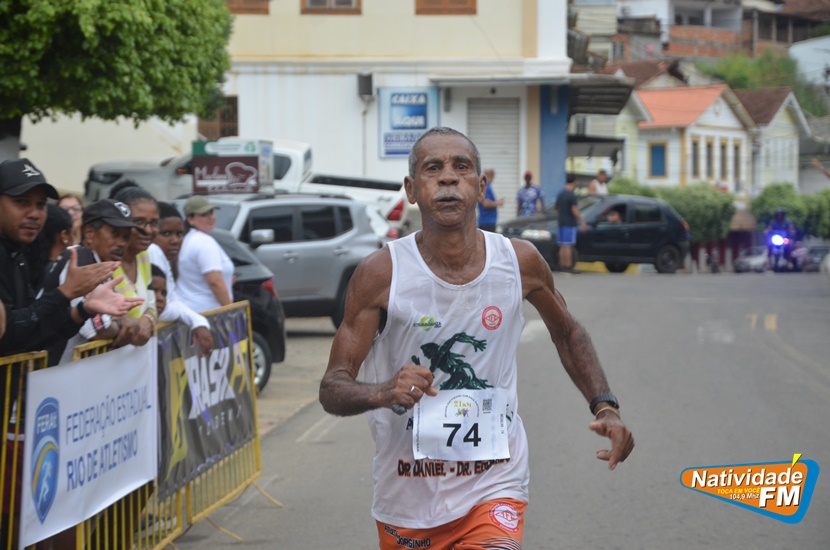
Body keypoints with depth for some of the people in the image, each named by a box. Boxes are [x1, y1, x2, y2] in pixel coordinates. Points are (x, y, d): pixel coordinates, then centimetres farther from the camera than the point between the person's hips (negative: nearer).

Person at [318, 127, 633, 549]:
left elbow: (567, 333, 16)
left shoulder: (520, 262, -4)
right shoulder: (381, 273, -11)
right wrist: (383, 393, -31)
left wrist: (605, 407, 4)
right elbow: (332, 389, -10)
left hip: (494, 488, 0)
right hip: (406, 498, 0)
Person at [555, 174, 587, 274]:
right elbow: (574, 210, -17)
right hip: (570, 224, -8)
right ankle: (569, 266, -9)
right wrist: (582, 222, -14)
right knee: (568, 246, -8)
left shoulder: (560, 194, 12)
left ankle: (562, 265, 11)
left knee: (562, 246, 9)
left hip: (561, 223, 8)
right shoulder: (572, 195, -13)